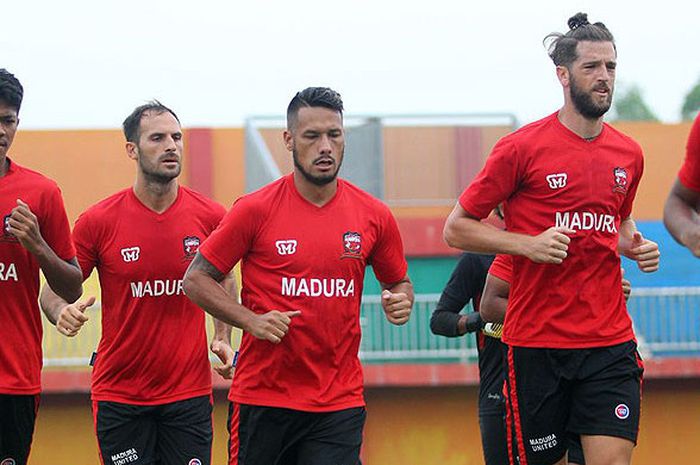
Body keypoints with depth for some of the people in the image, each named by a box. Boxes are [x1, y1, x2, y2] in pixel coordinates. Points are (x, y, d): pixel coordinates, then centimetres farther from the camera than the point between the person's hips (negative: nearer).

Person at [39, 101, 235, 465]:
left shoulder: (210, 217, 0)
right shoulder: (98, 222, -5)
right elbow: (54, 290, 2)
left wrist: (222, 338, 5)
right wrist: (62, 312, -20)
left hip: (190, 392, 1)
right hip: (118, 392, -1)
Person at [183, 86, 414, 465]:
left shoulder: (374, 216, 5)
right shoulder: (255, 210, -3)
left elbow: (398, 282, 21)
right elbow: (196, 280, 1)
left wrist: (400, 301, -3)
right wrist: (251, 320, -13)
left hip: (339, 404, 2)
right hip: (261, 400, -1)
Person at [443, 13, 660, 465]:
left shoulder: (629, 155, 11)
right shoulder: (522, 148, -4)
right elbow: (457, 228, -1)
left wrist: (635, 245, 8)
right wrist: (530, 244, -14)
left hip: (610, 344, 3)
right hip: (536, 345, -3)